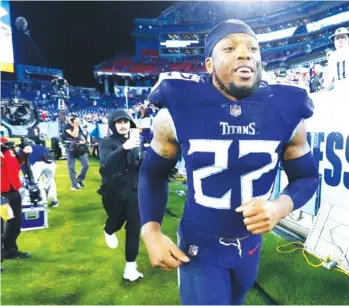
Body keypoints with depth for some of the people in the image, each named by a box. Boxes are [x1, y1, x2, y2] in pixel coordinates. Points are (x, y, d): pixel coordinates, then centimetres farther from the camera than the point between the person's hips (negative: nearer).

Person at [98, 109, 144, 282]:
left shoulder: (136, 141, 2)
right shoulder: (107, 142, -7)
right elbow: (106, 162, -27)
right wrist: (123, 148, -42)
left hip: (133, 190, 2)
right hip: (113, 192, -2)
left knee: (134, 227, 1)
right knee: (117, 222, 16)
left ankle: (130, 267, 15)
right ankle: (109, 232, 55)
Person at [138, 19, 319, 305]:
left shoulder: (287, 112, -15)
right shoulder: (178, 110, -19)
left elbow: (307, 176, -2)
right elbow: (154, 173, -5)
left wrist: (282, 205, -23)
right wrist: (151, 231, -17)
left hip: (249, 244, 4)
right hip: (198, 247, -3)